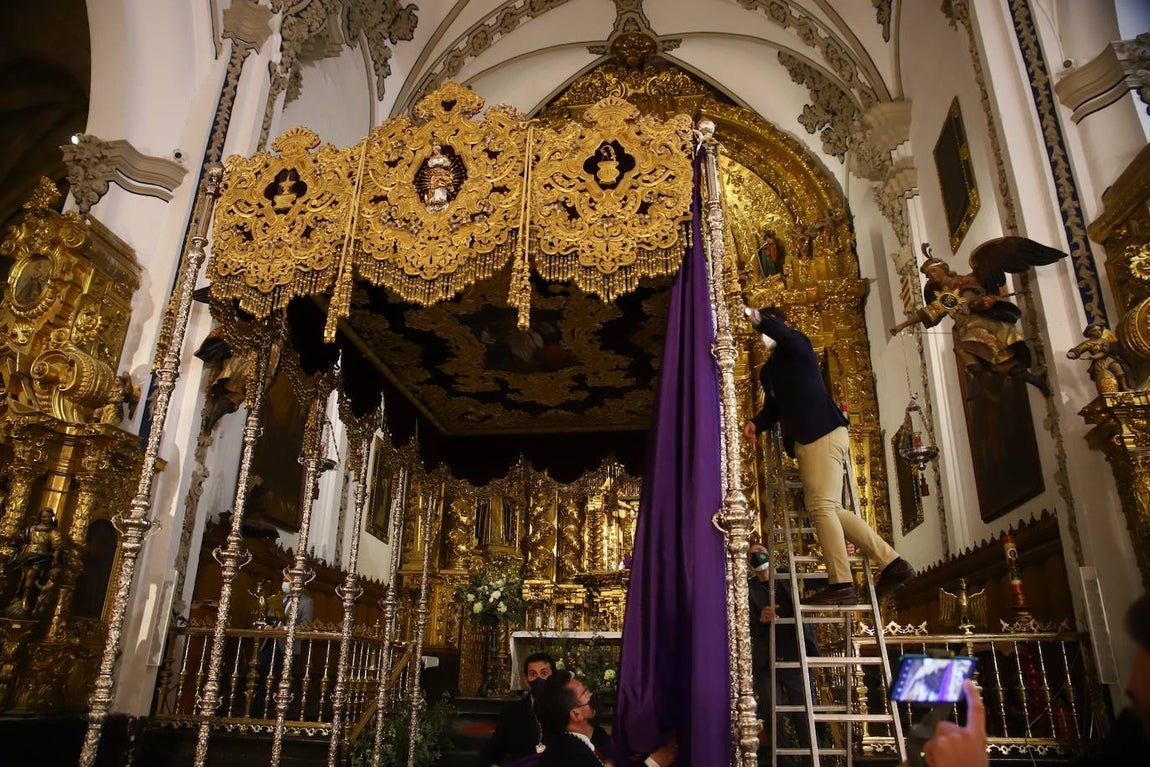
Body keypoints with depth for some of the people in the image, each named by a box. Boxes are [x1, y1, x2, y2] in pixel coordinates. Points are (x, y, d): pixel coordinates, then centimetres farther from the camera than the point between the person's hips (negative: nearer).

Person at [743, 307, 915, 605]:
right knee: (830, 510, 5)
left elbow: (779, 331, -19)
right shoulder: (768, 370, 26)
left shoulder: (798, 345, 5)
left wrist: (755, 316, -15)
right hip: (804, 441, 9)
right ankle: (892, 562, 7)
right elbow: (773, 407, 21)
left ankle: (841, 583, -14)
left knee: (822, 507, -15)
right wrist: (756, 423, 3)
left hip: (824, 433, -9)